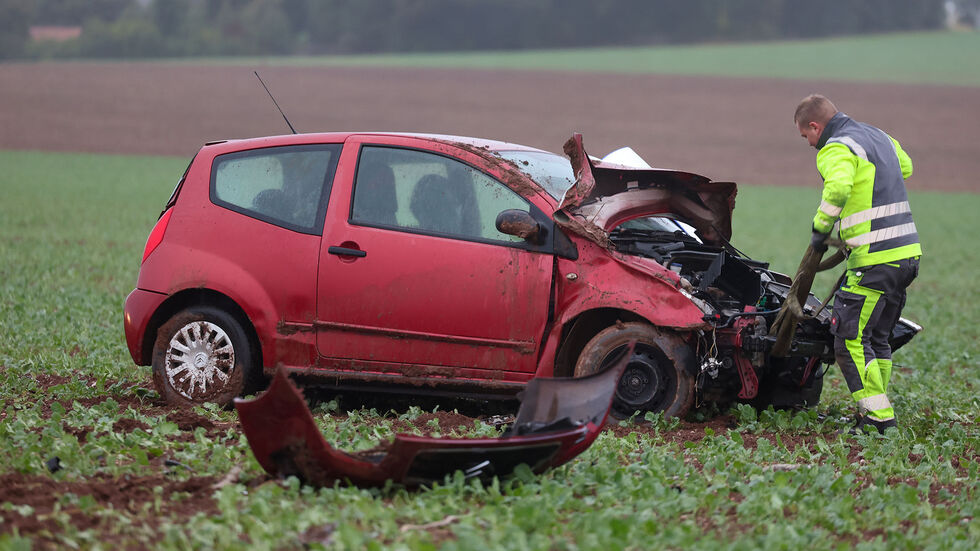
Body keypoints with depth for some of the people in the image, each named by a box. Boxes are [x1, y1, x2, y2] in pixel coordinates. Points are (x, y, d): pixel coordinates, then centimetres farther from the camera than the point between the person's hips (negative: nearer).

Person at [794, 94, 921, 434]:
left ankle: (878, 417, -7)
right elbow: (905, 167, 39)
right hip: (908, 253, 9)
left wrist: (820, 228, -16)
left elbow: (838, 188, -30)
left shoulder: (837, 149, -10)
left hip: (875, 260, -9)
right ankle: (877, 412, 20)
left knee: (850, 339, -4)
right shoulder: (879, 136, 18)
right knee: (877, 338, 18)